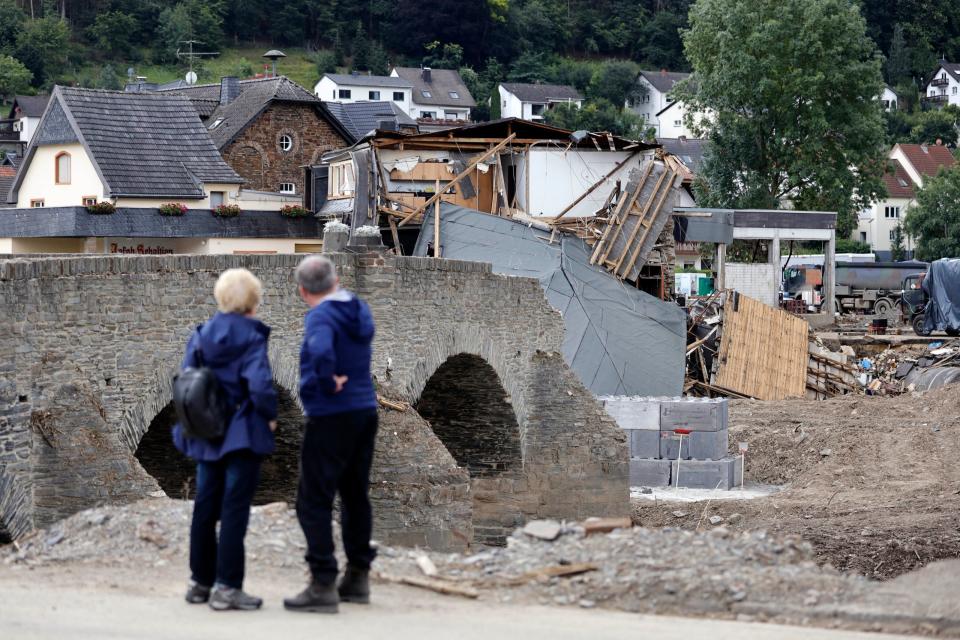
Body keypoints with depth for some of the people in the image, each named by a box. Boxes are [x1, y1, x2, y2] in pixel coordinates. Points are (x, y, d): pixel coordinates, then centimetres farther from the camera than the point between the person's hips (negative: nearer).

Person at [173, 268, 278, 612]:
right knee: (235, 510, -2)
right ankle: (227, 586, -3)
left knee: (205, 507, 13)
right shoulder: (251, 337, -13)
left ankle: (200, 582, 21)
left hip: (207, 436, 6)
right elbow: (259, 385, -23)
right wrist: (271, 416, -7)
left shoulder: (201, 336, 4)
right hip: (243, 436, -6)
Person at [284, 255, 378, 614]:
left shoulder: (320, 317, -16)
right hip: (365, 412, 8)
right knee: (355, 496, 17)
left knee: (314, 501, -4)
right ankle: (357, 577, 24)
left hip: (330, 418, -8)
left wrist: (328, 381, -21)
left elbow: (321, 350, -36)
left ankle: (323, 585, -8)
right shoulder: (359, 310, 9)